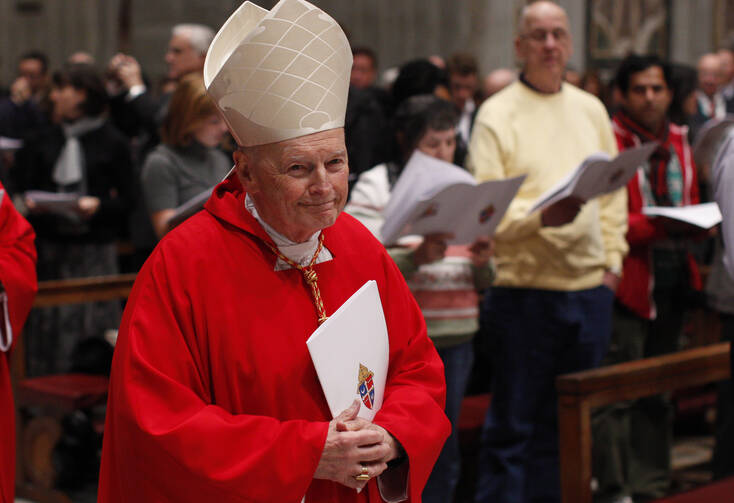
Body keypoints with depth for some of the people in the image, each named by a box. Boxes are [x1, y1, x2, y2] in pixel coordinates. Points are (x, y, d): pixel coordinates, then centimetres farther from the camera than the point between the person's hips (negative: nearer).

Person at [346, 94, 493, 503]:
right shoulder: (376, 186, 0)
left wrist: (483, 262, -4)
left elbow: (486, 281, 19)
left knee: (445, 447, 9)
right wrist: (417, 258, -24)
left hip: (456, 334, 5)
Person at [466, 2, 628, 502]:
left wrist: (613, 257, 7)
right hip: (525, 289, -5)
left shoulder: (591, 109, 14)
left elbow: (614, 193, 17)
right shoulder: (497, 114, -4)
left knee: (567, 424, 13)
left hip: (589, 290, 5)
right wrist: (543, 216, -26)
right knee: (513, 427, 0)